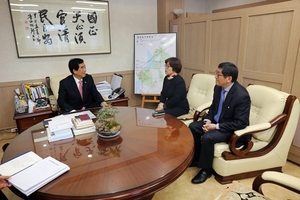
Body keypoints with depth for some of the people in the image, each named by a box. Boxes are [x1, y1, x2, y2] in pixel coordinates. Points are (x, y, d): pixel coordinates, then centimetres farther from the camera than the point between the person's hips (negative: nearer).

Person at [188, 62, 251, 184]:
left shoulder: (242, 95, -28)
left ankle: (206, 170, -3)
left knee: (207, 137, -29)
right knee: (193, 127, -3)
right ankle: (197, 158, 15)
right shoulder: (218, 88, -4)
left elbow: (241, 123, -26)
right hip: (216, 122, 8)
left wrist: (216, 127, -26)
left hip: (231, 129, -8)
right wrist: (207, 120, -9)